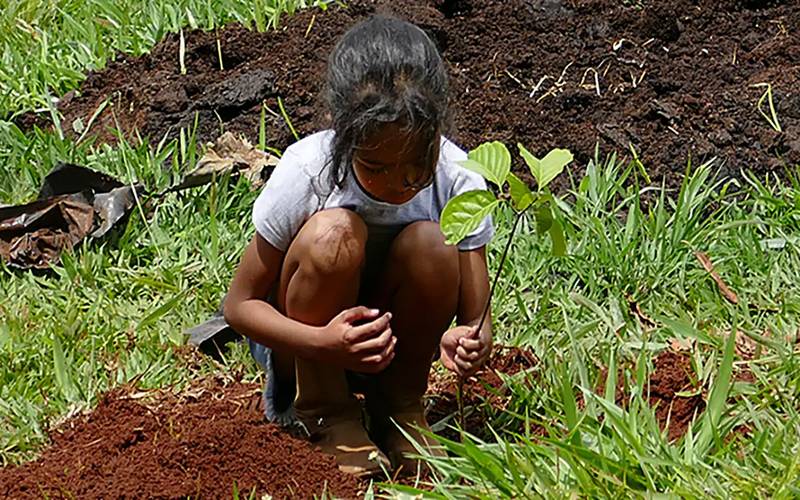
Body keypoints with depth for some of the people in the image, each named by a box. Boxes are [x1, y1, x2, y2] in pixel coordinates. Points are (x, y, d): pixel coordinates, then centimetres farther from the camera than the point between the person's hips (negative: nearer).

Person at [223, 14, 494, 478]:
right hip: (303, 340, -2)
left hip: (392, 342, 2)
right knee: (333, 235, -32)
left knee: (430, 246, -28)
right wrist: (322, 344, -37)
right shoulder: (306, 172, -26)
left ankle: (400, 404, -5)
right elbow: (240, 304, -18)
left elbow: (477, 315, -17)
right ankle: (323, 413, -12)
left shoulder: (456, 181, -21)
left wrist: (472, 341, -43)